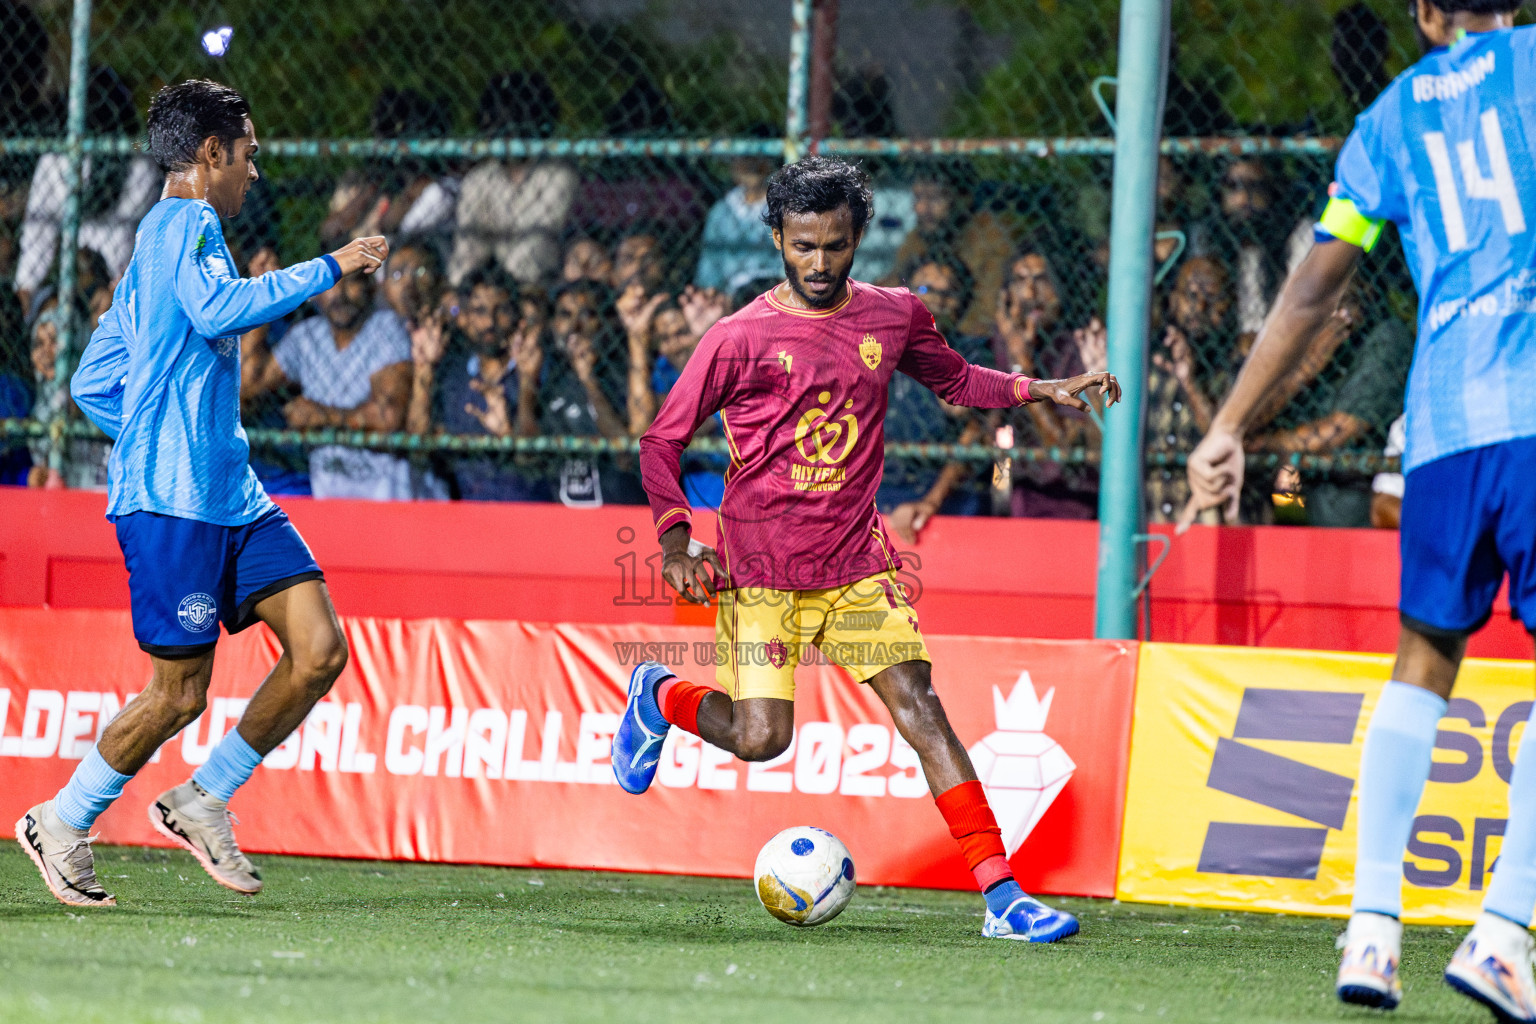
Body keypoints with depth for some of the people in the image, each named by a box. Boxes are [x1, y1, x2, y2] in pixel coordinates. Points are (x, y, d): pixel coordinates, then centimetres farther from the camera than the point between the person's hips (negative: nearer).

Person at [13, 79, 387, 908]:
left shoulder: (162, 242, 23)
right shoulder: (186, 224, -6)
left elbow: (92, 385, 25)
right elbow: (218, 311, -27)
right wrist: (331, 268, -20)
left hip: (232, 496, 10)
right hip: (172, 499, -10)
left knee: (320, 651, -2)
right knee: (180, 691, -6)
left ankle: (202, 802, 10)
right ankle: (61, 825, 13)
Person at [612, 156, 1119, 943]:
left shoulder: (895, 317, 5)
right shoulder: (739, 338, -7)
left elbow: (956, 380, 25)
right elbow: (662, 440, -2)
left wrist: (1041, 391, 11)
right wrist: (676, 539, -15)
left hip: (857, 564, 3)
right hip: (760, 568, -3)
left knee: (919, 708, -10)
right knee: (761, 737, -10)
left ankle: (1001, 894, -13)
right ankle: (660, 699, 24)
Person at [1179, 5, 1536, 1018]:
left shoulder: (1389, 118, 18)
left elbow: (1310, 295, 18)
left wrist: (1230, 428, 22)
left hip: (1443, 423, 3)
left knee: (1425, 660, 16)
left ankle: (1373, 927, 6)